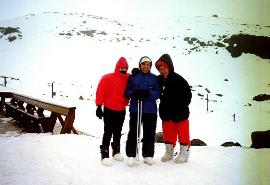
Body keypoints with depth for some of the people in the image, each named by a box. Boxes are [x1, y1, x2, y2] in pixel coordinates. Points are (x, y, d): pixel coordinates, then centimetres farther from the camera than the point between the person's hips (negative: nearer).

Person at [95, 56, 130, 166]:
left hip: (121, 110, 4)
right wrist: (99, 106, -12)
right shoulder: (107, 78, -10)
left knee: (118, 132, 16)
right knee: (108, 132, -1)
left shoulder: (129, 78, 2)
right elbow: (100, 92, -10)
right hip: (109, 110, -4)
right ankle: (105, 155, 7)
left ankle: (116, 151, 31)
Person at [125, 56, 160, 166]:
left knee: (149, 133, 5)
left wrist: (148, 93, -17)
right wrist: (135, 93, -17)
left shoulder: (154, 78, 8)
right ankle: (131, 155, 9)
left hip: (150, 110, 1)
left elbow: (158, 93, 1)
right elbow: (127, 91, 4)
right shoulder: (133, 77, 6)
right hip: (135, 109, -1)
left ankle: (148, 155, 18)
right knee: (133, 132, -1)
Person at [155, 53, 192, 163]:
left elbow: (188, 94, -9)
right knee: (168, 133, 13)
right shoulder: (159, 80, 1)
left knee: (183, 133, 6)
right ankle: (169, 152, 28)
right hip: (166, 113, 5)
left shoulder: (178, 79, -12)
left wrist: (182, 108, -14)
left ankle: (184, 153, 18)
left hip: (180, 113, -5)